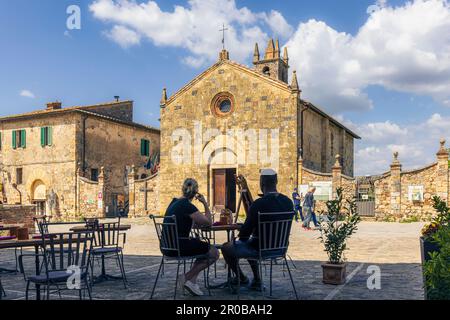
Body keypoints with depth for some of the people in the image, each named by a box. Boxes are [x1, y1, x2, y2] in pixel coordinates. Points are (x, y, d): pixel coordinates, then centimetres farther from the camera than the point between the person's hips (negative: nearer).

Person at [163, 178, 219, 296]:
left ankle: (192, 281, 17)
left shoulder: (174, 202, 12)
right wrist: (205, 204, -2)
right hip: (178, 246, -9)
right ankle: (187, 278, 1)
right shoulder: (188, 206, -15)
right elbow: (209, 223, -11)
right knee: (214, 253, 0)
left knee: (203, 246, 26)